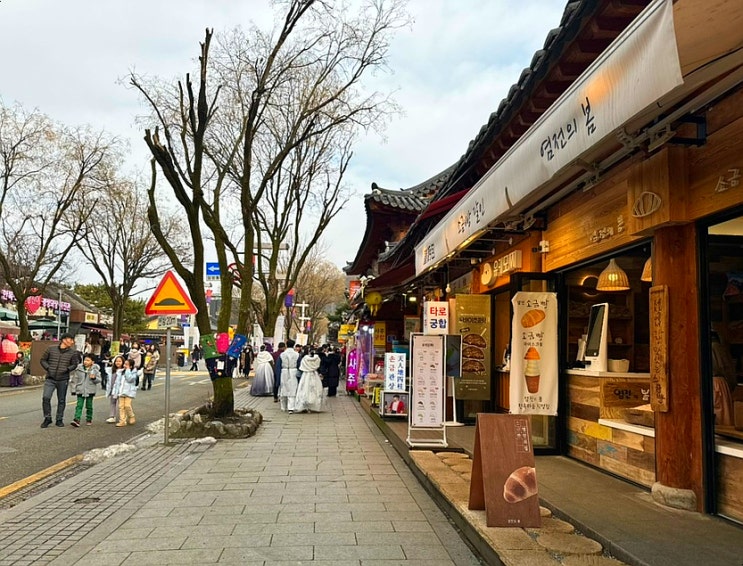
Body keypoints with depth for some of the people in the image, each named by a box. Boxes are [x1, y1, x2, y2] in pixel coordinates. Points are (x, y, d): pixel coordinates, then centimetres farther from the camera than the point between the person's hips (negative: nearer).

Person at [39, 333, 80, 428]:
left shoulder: (72, 352, 3)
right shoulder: (51, 349, 2)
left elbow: (74, 364, 7)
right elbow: (43, 360, 10)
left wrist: (66, 369, -11)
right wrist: (48, 368, -4)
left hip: (63, 380, 1)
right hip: (50, 379, -1)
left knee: (61, 400, 7)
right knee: (45, 397, -10)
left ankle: (59, 420, 20)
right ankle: (47, 418, 6)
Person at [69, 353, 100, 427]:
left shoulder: (95, 370, 1)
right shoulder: (79, 369, 1)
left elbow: (99, 379, 2)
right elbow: (74, 379, 6)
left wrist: (94, 378, -20)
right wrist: (73, 389, 3)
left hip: (90, 391, 0)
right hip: (80, 390, 0)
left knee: (89, 406, 9)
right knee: (79, 405, -8)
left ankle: (89, 419, 22)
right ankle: (77, 419, -15)